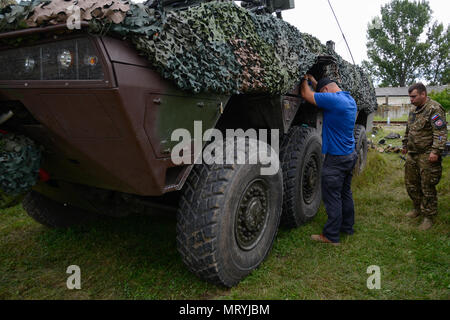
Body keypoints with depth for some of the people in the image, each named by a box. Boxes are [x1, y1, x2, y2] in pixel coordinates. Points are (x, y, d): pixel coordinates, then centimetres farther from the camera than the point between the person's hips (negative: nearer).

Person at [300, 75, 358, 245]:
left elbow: (306, 94, -11)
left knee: (332, 197, -2)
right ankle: (347, 227, 31)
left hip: (336, 158, -9)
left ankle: (331, 236, 6)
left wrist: (304, 80, 8)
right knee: (345, 193, 19)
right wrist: (312, 79, 27)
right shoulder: (349, 99, 10)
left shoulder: (333, 99, -19)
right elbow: (322, 94, 27)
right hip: (350, 155, 9)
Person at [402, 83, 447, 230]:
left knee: (427, 188, 0)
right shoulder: (414, 111, 15)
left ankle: (428, 217, 13)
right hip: (412, 154, 8)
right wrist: (405, 145, 28)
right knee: (411, 184, 16)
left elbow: (441, 132, -19)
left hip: (427, 156, -8)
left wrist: (435, 151, -25)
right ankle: (418, 208, 35)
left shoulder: (434, 109, -13)